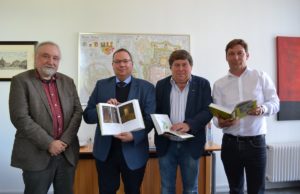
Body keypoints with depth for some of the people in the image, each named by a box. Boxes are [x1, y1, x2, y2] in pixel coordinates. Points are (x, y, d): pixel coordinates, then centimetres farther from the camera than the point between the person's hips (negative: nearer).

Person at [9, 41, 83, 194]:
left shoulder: (68, 82, 9)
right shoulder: (21, 81, -5)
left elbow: (77, 112, 4)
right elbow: (20, 118, -13)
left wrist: (65, 141, -8)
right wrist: (49, 143, -15)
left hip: (67, 153, 4)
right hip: (37, 154, -4)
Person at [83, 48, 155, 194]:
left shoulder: (146, 87, -1)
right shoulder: (101, 85, 4)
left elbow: (150, 119, -7)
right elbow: (87, 116, 2)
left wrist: (134, 136, -24)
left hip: (134, 152, -1)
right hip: (105, 151, 1)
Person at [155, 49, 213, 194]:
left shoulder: (202, 84, 1)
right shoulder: (161, 85, 6)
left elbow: (208, 111, -7)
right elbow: (156, 111, 7)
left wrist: (189, 124, -23)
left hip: (190, 145, -1)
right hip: (166, 144, 1)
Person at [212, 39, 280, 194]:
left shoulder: (261, 77, 2)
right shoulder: (219, 84, 5)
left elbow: (275, 103, 0)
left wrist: (262, 109, -22)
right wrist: (220, 122, -22)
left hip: (256, 142, -2)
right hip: (230, 143, 2)